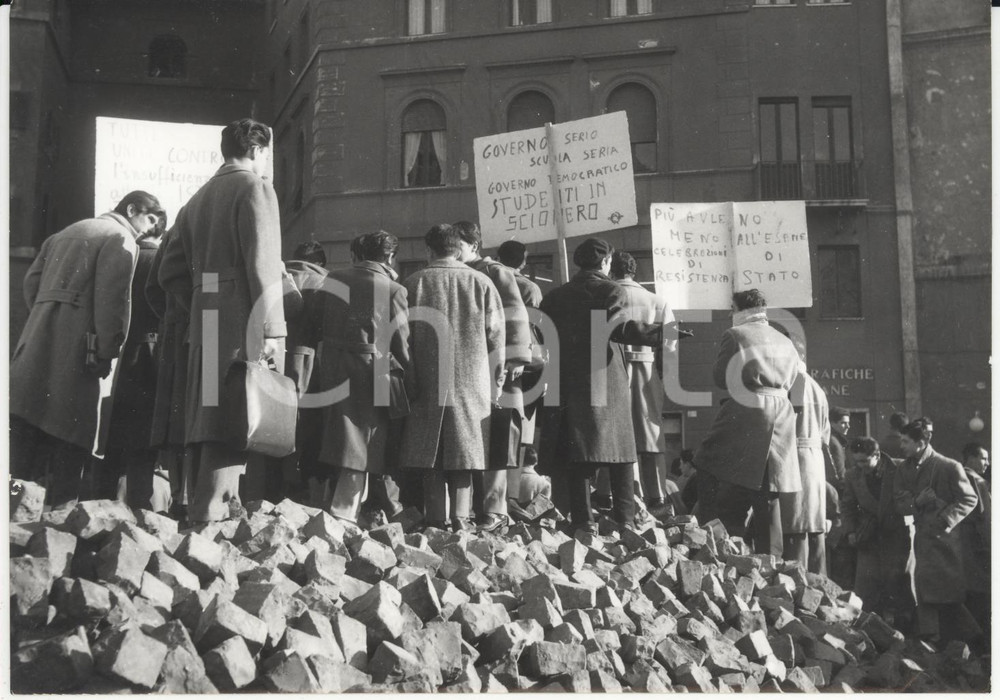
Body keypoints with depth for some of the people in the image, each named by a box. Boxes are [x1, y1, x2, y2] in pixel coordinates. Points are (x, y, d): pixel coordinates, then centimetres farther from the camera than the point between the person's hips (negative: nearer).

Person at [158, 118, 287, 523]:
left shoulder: (199, 198, 22)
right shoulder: (254, 188, -2)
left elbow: (170, 272, 18)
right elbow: (262, 263, -14)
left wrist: (202, 306, 19)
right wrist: (270, 330, -16)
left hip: (205, 322, 8)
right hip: (243, 322, -8)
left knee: (212, 413, 12)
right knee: (236, 418, -9)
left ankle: (211, 507, 17)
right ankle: (209, 515, -13)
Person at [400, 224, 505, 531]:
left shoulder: (413, 283, 0)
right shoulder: (481, 283, 1)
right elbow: (495, 334, 2)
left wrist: (407, 377, 7)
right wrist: (496, 379, 9)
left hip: (426, 381, 0)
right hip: (470, 380, 0)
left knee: (430, 450, 7)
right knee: (463, 448, 6)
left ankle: (437, 517, 9)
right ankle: (460, 516, 4)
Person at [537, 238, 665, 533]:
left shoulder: (555, 296, 13)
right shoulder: (611, 290, 0)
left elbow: (541, 336, 8)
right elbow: (620, 328, -15)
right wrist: (662, 333, -15)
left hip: (566, 380, 3)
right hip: (605, 377, -3)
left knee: (576, 453, 3)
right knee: (619, 446, 6)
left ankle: (583, 518, -1)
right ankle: (625, 518, 5)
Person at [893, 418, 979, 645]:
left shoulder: (950, 467, -10)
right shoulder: (904, 469, 7)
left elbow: (969, 499, -5)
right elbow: (899, 502, 7)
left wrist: (945, 521, -13)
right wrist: (916, 502, -14)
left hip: (945, 538, -5)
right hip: (920, 537, 5)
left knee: (950, 594, -2)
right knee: (924, 596, 4)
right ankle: (930, 641, 11)